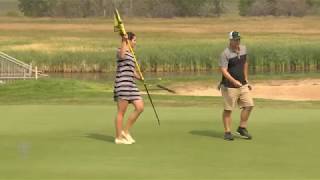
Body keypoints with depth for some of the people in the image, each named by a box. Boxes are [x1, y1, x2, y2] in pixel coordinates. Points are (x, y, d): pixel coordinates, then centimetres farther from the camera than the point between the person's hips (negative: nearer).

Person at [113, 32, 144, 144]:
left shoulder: (130, 54, 21)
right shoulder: (120, 52, -6)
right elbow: (122, 55, -33)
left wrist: (140, 77, 13)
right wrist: (124, 41, -29)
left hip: (131, 84, 9)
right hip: (122, 84, -9)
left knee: (140, 108, 2)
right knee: (121, 112, -3)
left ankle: (126, 131, 13)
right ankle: (118, 138, 6)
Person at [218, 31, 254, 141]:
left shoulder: (243, 49, 7)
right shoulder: (225, 53, -15)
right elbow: (223, 70, -22)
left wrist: (246, 80, 19)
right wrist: (234, 81, -34)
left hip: (243, 85, 6)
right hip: (229, 86, -6)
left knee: (249, 105, 1)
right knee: (228, 109, 0)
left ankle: (242, 129, 15)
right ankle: (227, 132, 10)